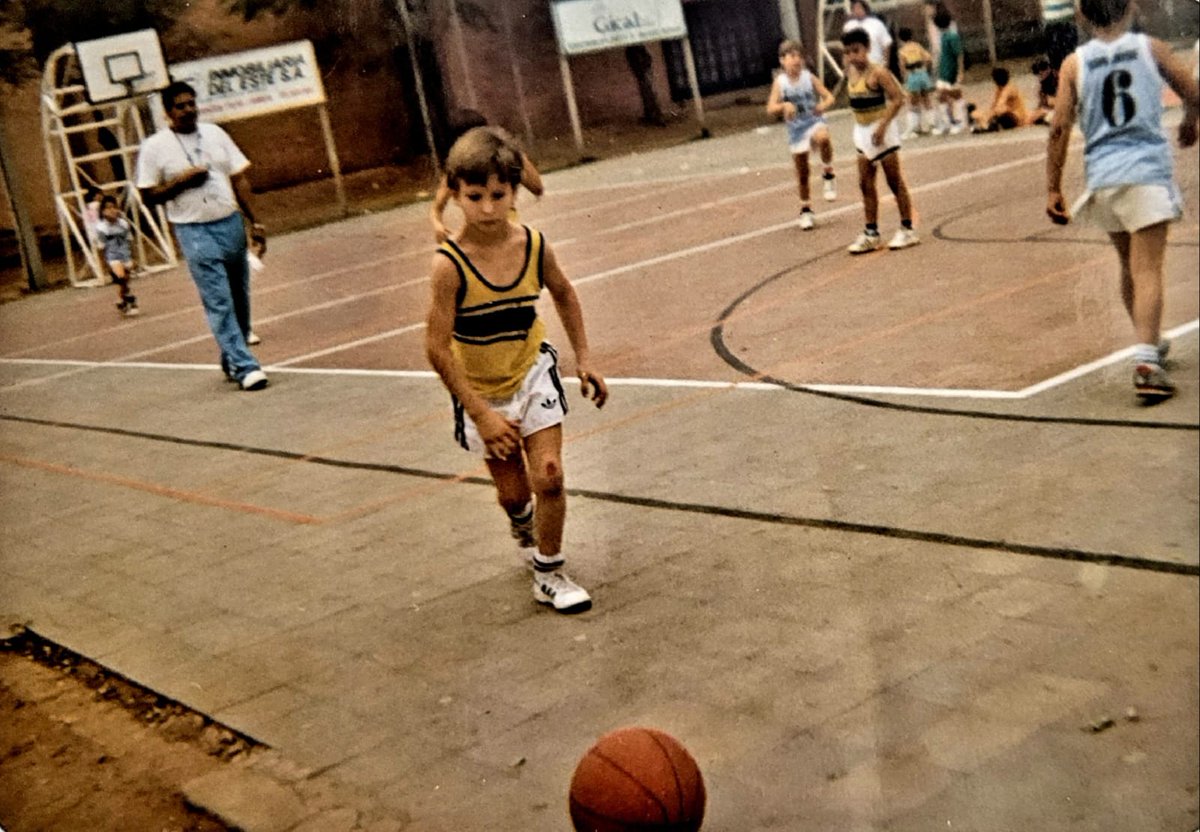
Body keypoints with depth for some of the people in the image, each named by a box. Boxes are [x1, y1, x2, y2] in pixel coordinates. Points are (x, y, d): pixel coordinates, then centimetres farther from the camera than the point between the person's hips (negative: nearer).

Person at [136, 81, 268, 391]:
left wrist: (254, 220, 6)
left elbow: (239, 178, 11)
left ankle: (232, 362, 25)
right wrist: (181, 182, -15)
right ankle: (245, 367, -9)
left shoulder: (214, 133, 9)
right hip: (194, 232, -4)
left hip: (231, 223, 5)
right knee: (219, 303, -9)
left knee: (240, 299, 9)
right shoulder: (154, 147, -2)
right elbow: (149, 195, -1)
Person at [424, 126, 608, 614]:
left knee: (549, 476, -9)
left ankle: (549, 575, 12)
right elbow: (438, 347, -23)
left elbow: (563, 295, 8)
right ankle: (523, 523, 47)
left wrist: (584, 360, 6)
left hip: (533, 373, 2)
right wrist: (481, 414, -22)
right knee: (512, 491, 9)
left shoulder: (534, 246, -14)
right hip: (479, 391, -2)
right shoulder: (450, 265, -26)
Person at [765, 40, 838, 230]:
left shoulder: (809, 77, -4)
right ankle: (806, 209, 28)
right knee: (802, 174, 9)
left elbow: (829, 96, -5)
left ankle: (829, 173, -14)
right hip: (796, 130, 1)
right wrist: (785, 106, -32)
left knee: (823, 138, -39)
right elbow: (771, 108, -12)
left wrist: (824, 104, -28)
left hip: (815, 122, -1)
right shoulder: (780, 82, -5)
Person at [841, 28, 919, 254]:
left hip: (882, 130, -8)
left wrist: (882, 126, -26)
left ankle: (907, 230, 8)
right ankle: (871, 233, 13)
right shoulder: (850, 72, 5)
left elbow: (898, 98, -22)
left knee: (895, 181, 0)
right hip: (862, 131, 8)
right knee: (866, 183, 7)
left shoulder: (877, 73, -17)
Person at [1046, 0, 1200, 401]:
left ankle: (1150, 345, 34)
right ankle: (1145, 363, -20)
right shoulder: (1151, 48, 2)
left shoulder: (1074, 63, 4)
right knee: (1147, 271, -8)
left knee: (1130, 267, 20)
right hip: (1147, 171, -3)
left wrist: (1053, 188, 2)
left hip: (1102, 178, 3)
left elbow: (1060, 129, -2)